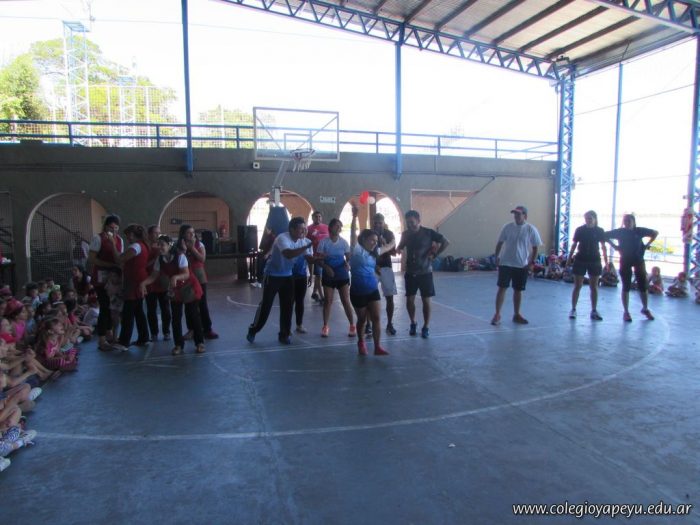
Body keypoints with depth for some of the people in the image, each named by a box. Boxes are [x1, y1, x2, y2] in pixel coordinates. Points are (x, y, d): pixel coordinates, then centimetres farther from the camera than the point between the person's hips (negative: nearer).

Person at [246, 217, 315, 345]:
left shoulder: (304, 241, -5)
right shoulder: (282, 238, -26)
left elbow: (310, 258, -3)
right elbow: (289, 254, -43)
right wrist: (307, 246, -45)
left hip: (287, 276, 6)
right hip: (272, 275, -6)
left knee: (287, 306, 4)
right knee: (266, 305, -2)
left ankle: (284, 334, 16)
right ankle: (253, 330, 17)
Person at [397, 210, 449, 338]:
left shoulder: (428, 233, -9)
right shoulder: (406, 234, 1)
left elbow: (446, 242, -3)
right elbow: (400, 248, 13)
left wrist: (435, 254, -9)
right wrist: (397, 249, -10)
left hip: (425, 272, -3)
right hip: (410, 272, 3)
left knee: (426, 300, 2)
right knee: (410, 300, 4)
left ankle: (426, 327, 15)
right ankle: (413, 323, 25)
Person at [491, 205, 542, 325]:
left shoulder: (531, 229, -4)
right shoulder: (507, 227, -2)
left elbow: (535, 247, 2)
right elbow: (500, 243, 8)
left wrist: (532, 262, -3)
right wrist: (497, 256, 2)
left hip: (522, 265, 0)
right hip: (506, 263, 0)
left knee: (518, 290, 10)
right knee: (502, 288, -2)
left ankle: (516, 315, 24)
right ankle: (497, 314, 4)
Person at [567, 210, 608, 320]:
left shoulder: (599, 231, -1)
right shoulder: (580, 230, -3)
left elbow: (603, 247, 5)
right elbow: (574, 244, 4)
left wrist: (606, 261, 3)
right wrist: (569, 258, 4)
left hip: (594, 261, 1)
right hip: (580, 260, -1)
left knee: (594, 287, 7)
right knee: (577, 286, 1)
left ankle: (594, 311, 16)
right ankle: (573, 309, 8)